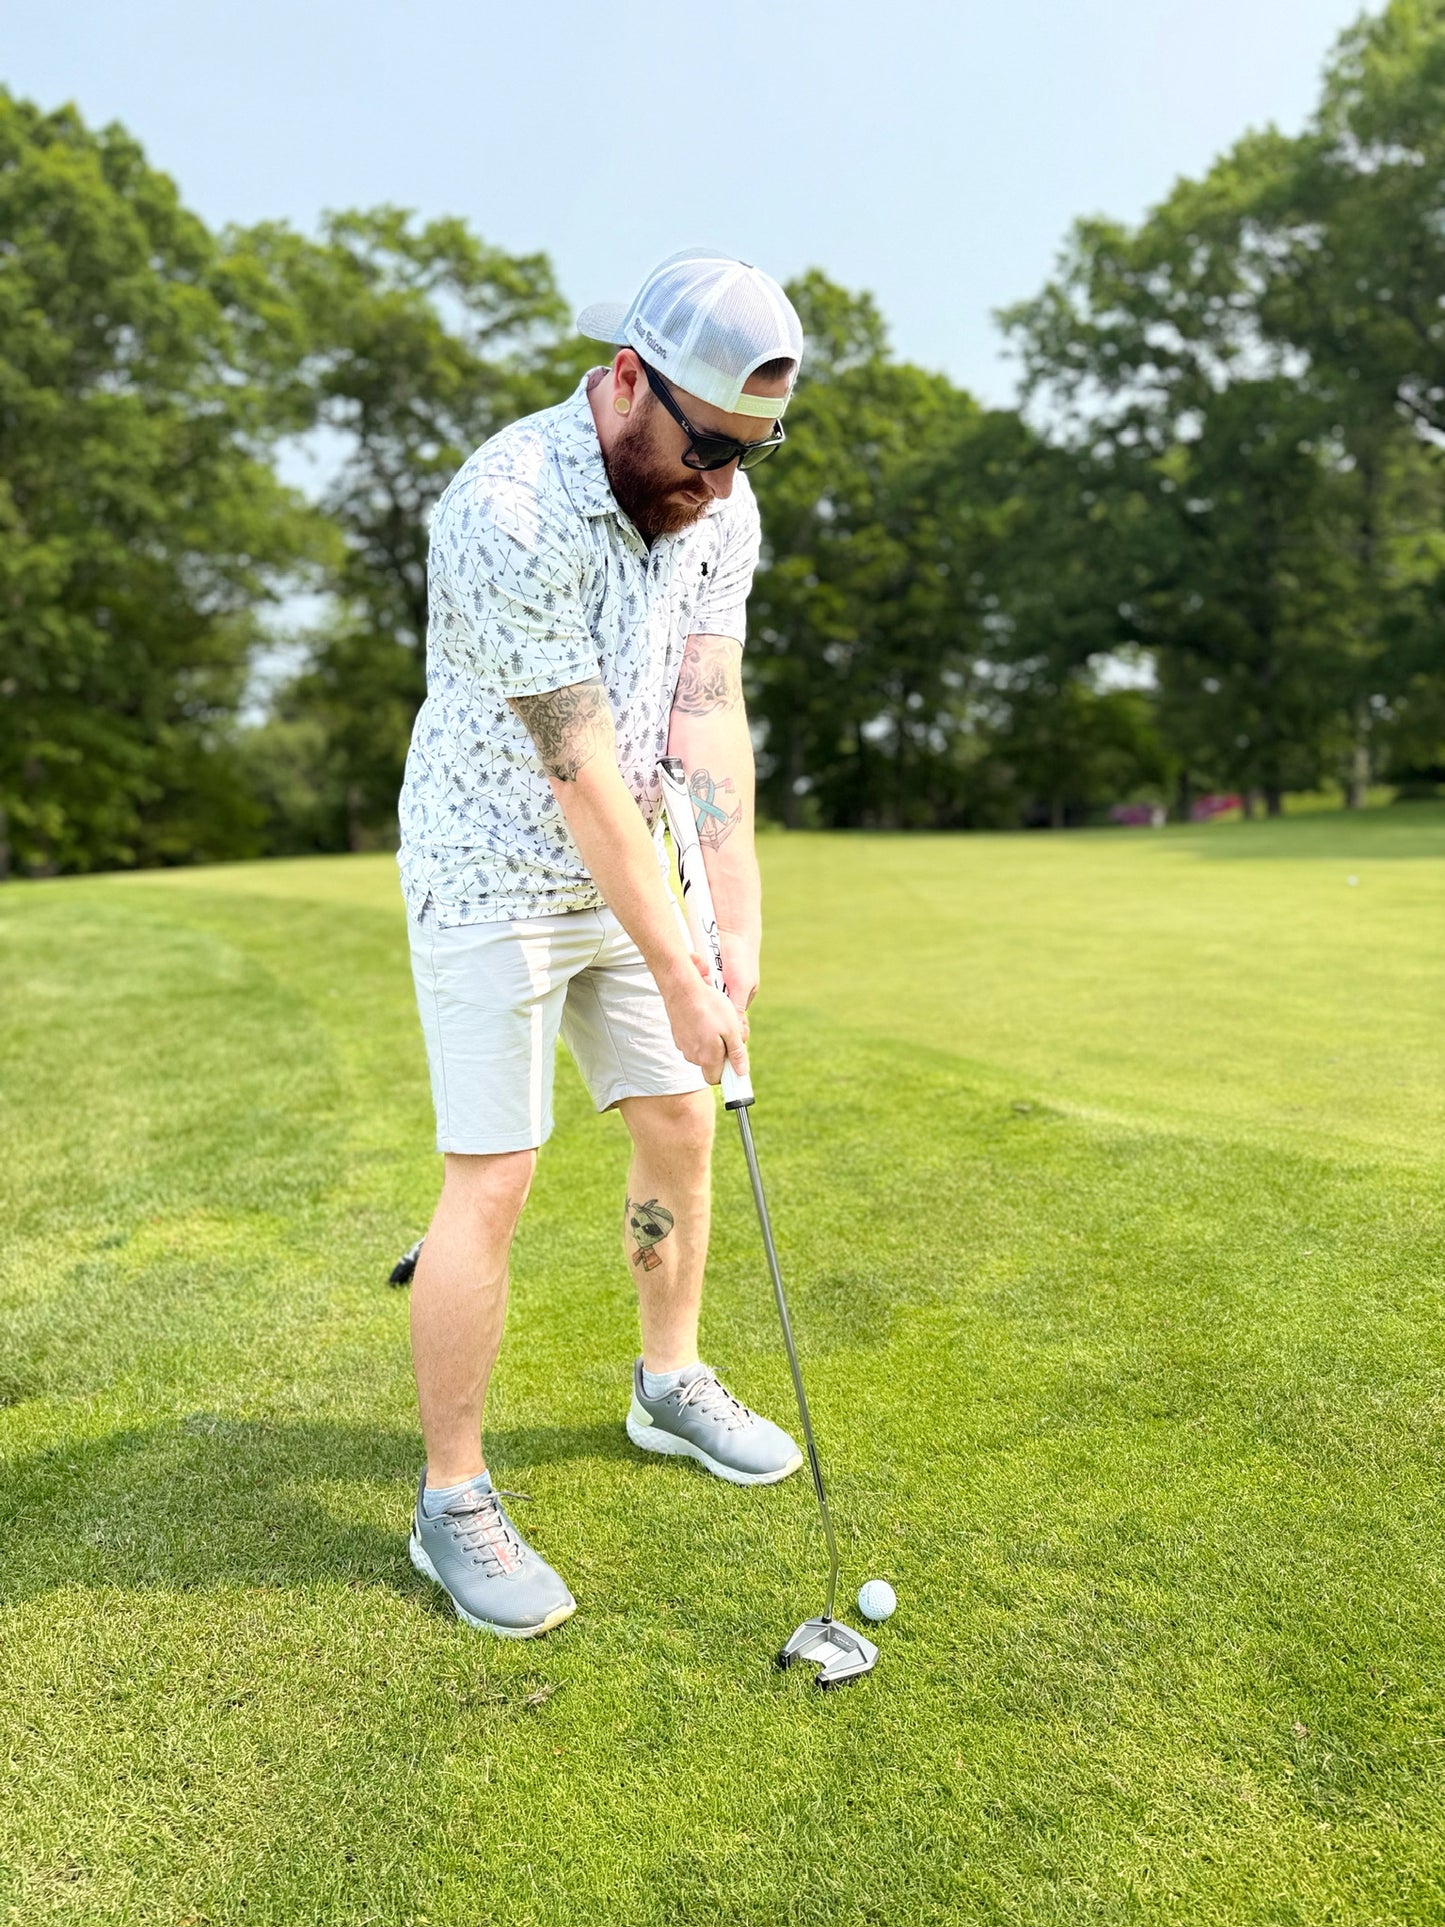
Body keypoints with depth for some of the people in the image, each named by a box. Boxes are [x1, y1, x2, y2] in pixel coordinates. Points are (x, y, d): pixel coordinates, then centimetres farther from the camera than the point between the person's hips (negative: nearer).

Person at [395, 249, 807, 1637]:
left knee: (679, 1124, 11)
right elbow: (582, 768, -25)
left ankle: (669, 1384, 33)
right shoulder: (508, 512, -24)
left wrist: (739, 923, -16)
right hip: (492, 880, -7)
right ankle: (453, 1502, 10)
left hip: (632, 869, 7)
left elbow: (708, 716, -7)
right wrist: (676, 972, -22)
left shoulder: (719, 507, -1)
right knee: (492, 1181, -6)